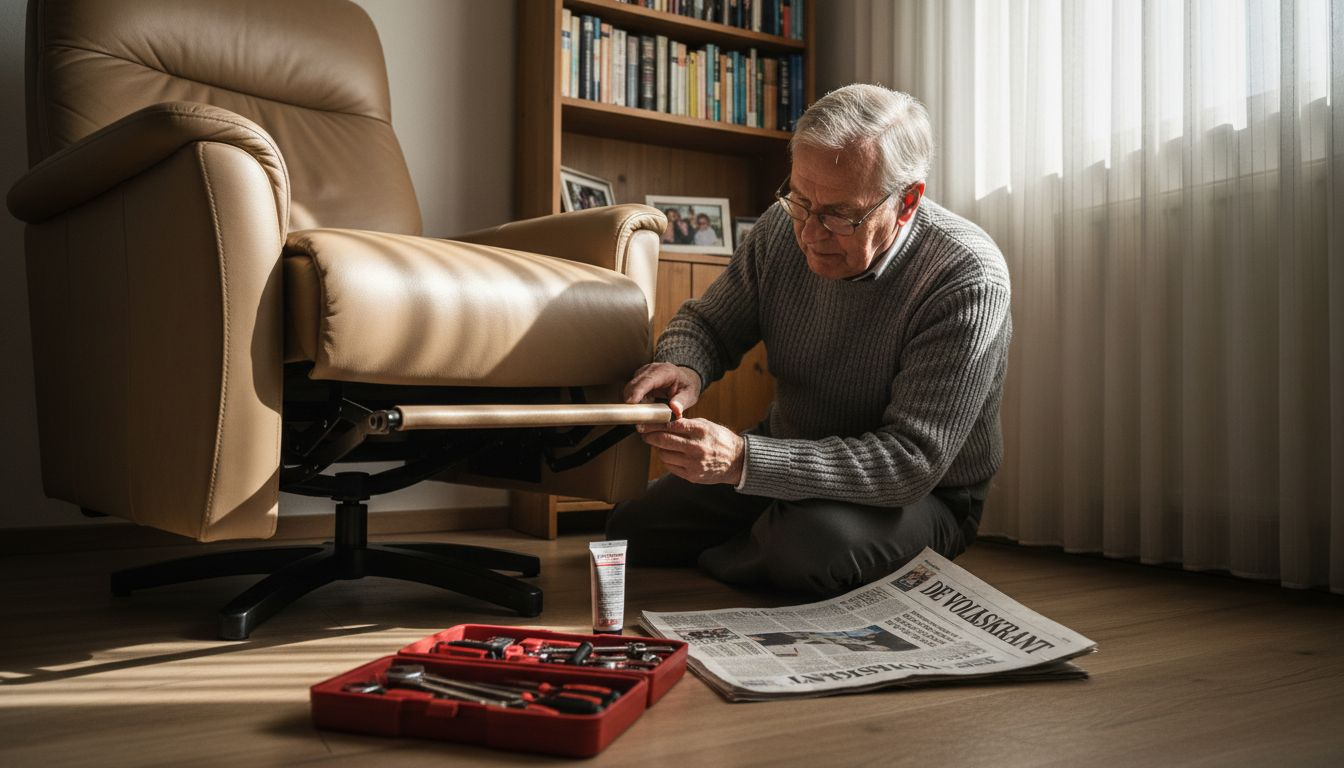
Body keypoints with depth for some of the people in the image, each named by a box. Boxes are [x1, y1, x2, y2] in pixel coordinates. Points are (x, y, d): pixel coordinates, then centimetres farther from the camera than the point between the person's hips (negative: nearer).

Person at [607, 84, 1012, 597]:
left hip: (923, 499, -5)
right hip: (787, 455, 5)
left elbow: (911, 462, -32)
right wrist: (683, 367, -23)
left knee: (810, 541, -36)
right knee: (629, 532, -1)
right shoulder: (786, 227, -11)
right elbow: (707, 323, 4)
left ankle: (706, 569, -2)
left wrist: (744, 460, -42)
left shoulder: (968, 279, -29)